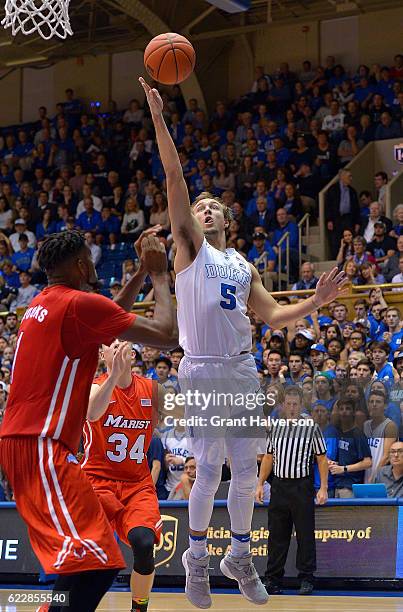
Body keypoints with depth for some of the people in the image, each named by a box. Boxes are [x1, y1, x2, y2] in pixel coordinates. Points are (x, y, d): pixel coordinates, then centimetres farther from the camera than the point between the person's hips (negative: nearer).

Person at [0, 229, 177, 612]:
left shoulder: (42, 304, 18)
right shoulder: (79, 303, -10)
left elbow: (109, 316, 38)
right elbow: (167, 335, -11)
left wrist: (142, 274, 33)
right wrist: (159, 275, 3)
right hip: (42, 448, -10)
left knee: (80, 553, 19)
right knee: (93, 559, -19)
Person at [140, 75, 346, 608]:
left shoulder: (244, 267, 20)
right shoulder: (190, 247, 4)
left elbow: (273, 316, 19)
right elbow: (175, 179, -7)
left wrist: (315, 303, 4)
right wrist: (159, 118, -16)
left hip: (243, 372, 5)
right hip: (203, 371, -5)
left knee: (247, 472, 7)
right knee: (209, 473, -5)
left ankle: (240, 556, 22)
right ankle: (197, 558, 11)